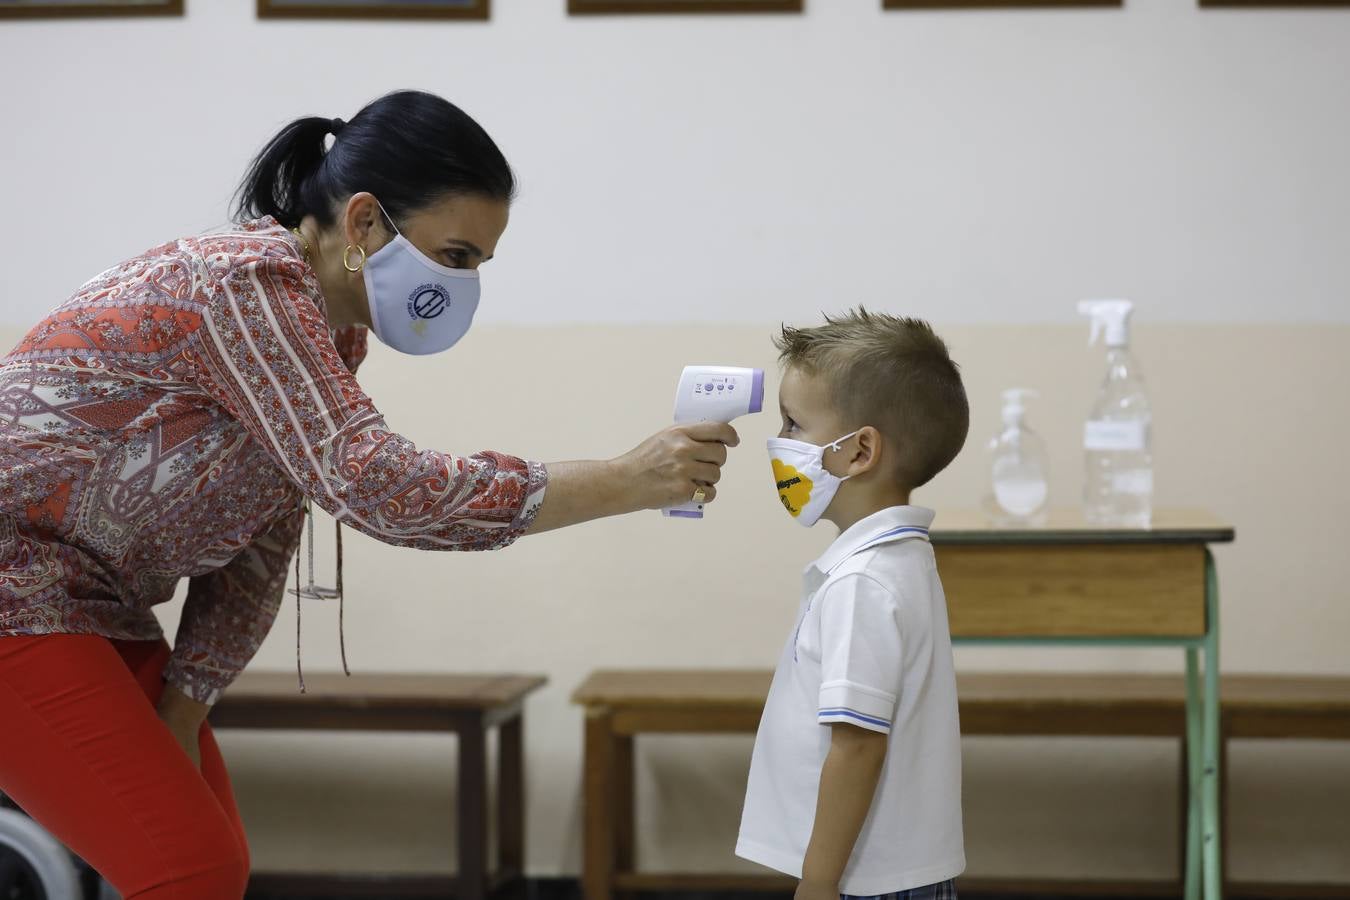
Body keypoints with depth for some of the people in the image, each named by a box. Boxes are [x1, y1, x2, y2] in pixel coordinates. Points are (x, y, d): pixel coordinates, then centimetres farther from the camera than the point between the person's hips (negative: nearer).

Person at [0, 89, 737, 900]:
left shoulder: (331, 328, 6)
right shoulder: (250, 281, -23)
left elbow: (259, 546, 8)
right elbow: (378, 487, -32)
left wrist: (180, 713, -1)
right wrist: (624, 483, -30)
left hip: (92, 608, 9)